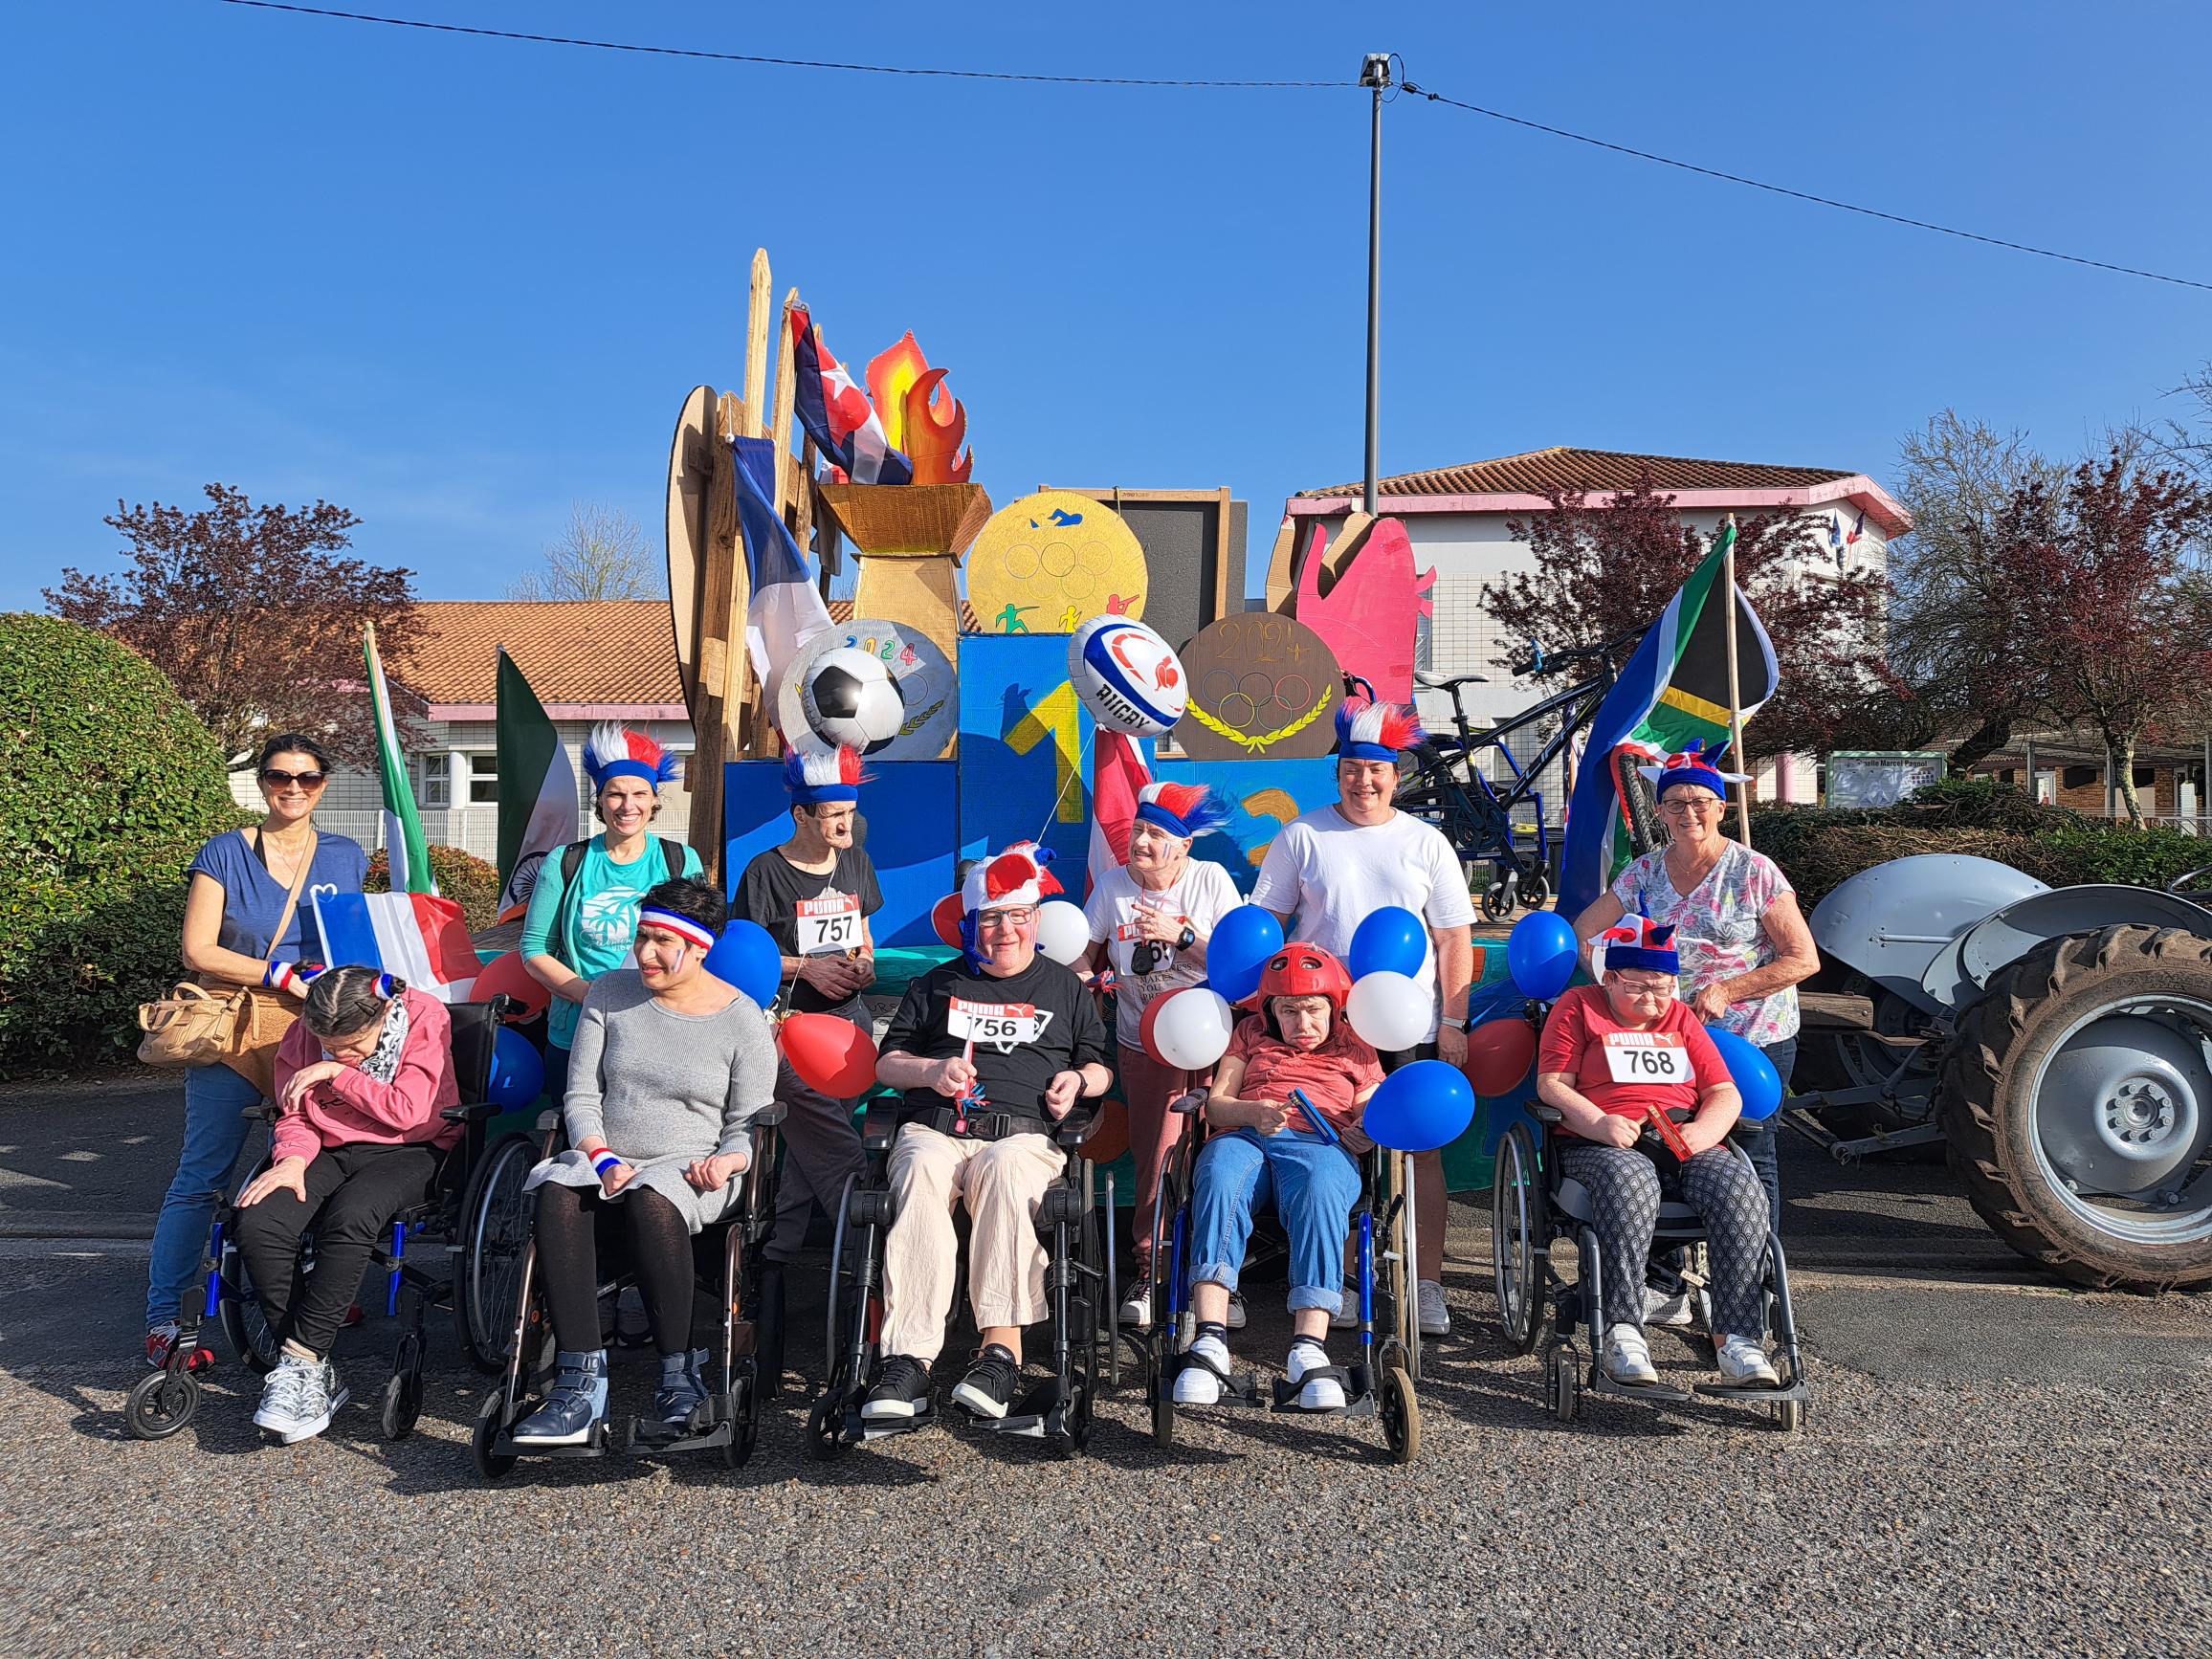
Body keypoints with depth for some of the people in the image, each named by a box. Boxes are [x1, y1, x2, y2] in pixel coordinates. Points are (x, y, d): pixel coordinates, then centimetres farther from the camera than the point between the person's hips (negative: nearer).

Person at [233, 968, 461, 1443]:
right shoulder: (305, 1033, -1)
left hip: (409, 1151, -4)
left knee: (350, 1216, -37)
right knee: (258, 1224, -24)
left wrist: (338, 1073, -15)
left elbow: (409, 1111, -18)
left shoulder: (425, 1018, -14)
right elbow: (295, 1117, 8)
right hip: (330, 1150, 5)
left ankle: (301, 1360, -25)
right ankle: (314, 1371, -16)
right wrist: (292, 1159, -14)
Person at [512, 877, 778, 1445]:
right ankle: (579, 1384, -33)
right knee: (557, 1195, -31)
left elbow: (749, 1126, 5)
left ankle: (680, 1373, -24)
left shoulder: (742, 1019, 2)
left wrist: (727, 1162, -17)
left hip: (690, 1168, -3)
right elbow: (581, 1095, 8)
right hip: (604, 1158, 3)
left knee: (651, 1201, -37)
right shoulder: (609, 993, 9)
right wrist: (604, 1160, -9)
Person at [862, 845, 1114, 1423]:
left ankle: (1001, 1351, -45)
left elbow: (1101, 1067, 28)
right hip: (933, 1129, 1)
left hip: (1024, 1135, -1)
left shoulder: (1066, 987, 26)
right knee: (921, 1179, -36)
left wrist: (1079, 1079, 5)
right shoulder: (937, 984, 27)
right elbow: (887, 1062, 25)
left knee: (1006, 1172, -39)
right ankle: (908, 1360, -44)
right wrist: (932, 1071, 4)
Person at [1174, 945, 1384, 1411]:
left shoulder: (1354, 1048, 27)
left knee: (1320, 1192, -39)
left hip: (1320, 1144, -1)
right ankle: (1210, 1340, -46)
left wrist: (1367, 1132, -8)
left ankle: (1308, 1348, -48)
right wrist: (1254, 1112, -4)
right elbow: (1214, 1106, 18)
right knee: (1220, 1180, -37)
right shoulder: (1251, 1033, 28)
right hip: (1244, 1136, 1)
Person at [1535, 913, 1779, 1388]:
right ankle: (1623, 1331, -43)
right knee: (1630, 1183, -40)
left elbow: (1725, 1093, 16)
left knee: (1739, 1188, -30)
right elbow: (1552, 1085, 2)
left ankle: (1738, 1337, -34)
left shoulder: (1680, 1017, 24)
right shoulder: (1578, 1007, 13)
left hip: (1688, 1142, 4)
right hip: (1605, 1146, -3)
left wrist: (1703, 1130, -7)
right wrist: (1600, 1124, -17)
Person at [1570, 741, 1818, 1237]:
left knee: (1750, 1158, 1)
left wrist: (1726, 991, -16)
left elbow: (1804, 959, -7)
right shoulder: (1645, 872, 4)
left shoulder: (1754, 872, -7)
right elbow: (1584, 930, 9)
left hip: (1754, 1038, -3)